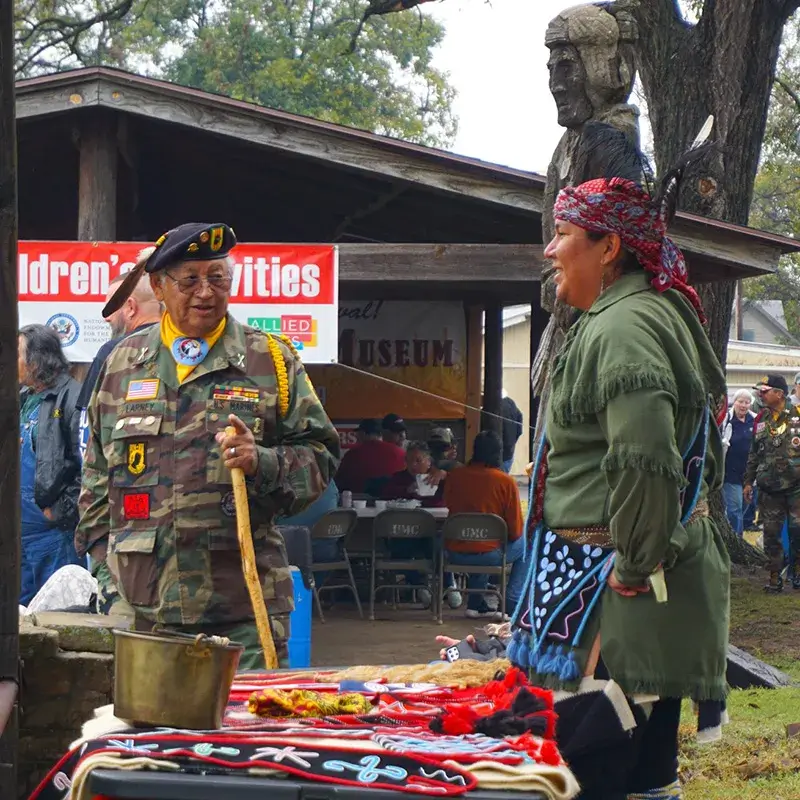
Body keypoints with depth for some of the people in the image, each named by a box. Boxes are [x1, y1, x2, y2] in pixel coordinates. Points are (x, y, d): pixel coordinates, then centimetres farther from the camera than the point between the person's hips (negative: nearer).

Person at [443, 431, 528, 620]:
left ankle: (476, 604, 32)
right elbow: (515, 531, -7)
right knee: (525, 545, 23)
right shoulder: (506, 482, -10)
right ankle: (513, 602, 14)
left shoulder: (454, 476, -1)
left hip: (455, 554, 4)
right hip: (489, 554, -4)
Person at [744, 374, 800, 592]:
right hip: (769, 489, 4)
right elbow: (753, 453, 19)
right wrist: (748, 481, 16)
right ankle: (775, 576, 11)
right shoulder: (761, 419, 12)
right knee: (771, 533, 3)